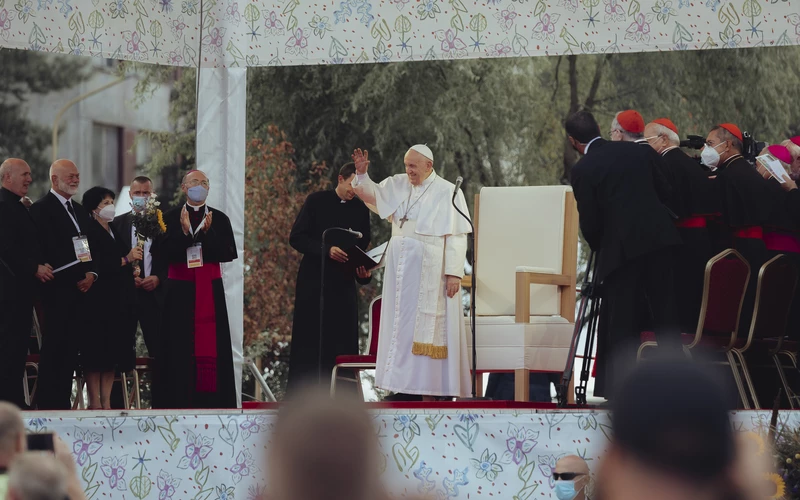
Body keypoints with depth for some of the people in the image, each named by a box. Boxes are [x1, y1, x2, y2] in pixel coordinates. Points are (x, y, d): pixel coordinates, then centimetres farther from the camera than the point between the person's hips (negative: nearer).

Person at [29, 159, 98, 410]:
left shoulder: (81, 211, 21)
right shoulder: (41, 209, -4)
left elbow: (89, 248, 21)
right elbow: (47, 251, -12)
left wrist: (91, 274, 2)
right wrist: (75, 277, -12)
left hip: (80, 290, 7)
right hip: (56, 292, -7)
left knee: (70, 352, 5)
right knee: (54, 350, -7)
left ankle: (63, 403, 7)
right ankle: (48, 406, -6)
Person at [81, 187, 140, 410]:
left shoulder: (116, 232, 17)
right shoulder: (90, 232, -8)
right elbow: (95, 265, -18)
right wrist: (125, 260, -18)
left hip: (121, 301, 8)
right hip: (99, 300, -8)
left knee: (113, 354, 6)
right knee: (96, 355, -6)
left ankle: (106, 402, 9)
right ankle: (95, 404, -5)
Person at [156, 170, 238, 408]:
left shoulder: (219, 219, 7)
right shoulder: (171, 218, 4)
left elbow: (229, 254, -2)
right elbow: (163, 252, -6)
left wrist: (208, 233, -13)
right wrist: (183, 233, -17)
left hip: (211, 289, 1)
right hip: (180, 289, -1)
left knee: (211, 344, -3)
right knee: (180, 344, -5)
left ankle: (211, 400, -1)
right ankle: (180, 400, -3)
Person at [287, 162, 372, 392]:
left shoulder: (361, 209, 8)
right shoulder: (316, 201, -1)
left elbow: (363, 247, 14)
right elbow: (296, 238, -5)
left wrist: (363, 269, -7)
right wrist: (326, 250, -19)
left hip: (344, 283, 3)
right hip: (313, 281, -3)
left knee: (342, 343, -3)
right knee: (309, 341, -2)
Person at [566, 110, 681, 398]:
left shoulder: (583, 170, -3)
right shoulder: (637, 151, 12)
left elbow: (589, 224, -3)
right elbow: (664, 193, 17)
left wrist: (599, 248, 17)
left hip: (622, 248, -4)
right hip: (660, 239, 4)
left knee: (620, 322, 2)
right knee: (665, 314, 8)